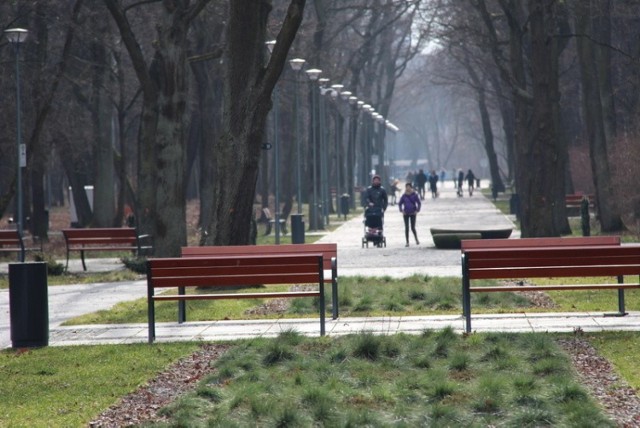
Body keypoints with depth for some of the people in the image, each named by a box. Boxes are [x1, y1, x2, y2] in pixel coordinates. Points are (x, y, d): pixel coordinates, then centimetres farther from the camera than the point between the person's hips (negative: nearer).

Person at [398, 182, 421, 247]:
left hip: (413, 213, -1)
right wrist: (401, 210, -2)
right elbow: (400, 204, 10)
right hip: (406, 214, 1)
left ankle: (416, 240, 24)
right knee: (406, 228, -1)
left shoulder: (414, 195, -4)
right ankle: (407, 242, 5)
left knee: (413, 228, 1)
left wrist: (417, 210, -7)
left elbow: (419, 203, 3)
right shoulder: (404, 196, -1)